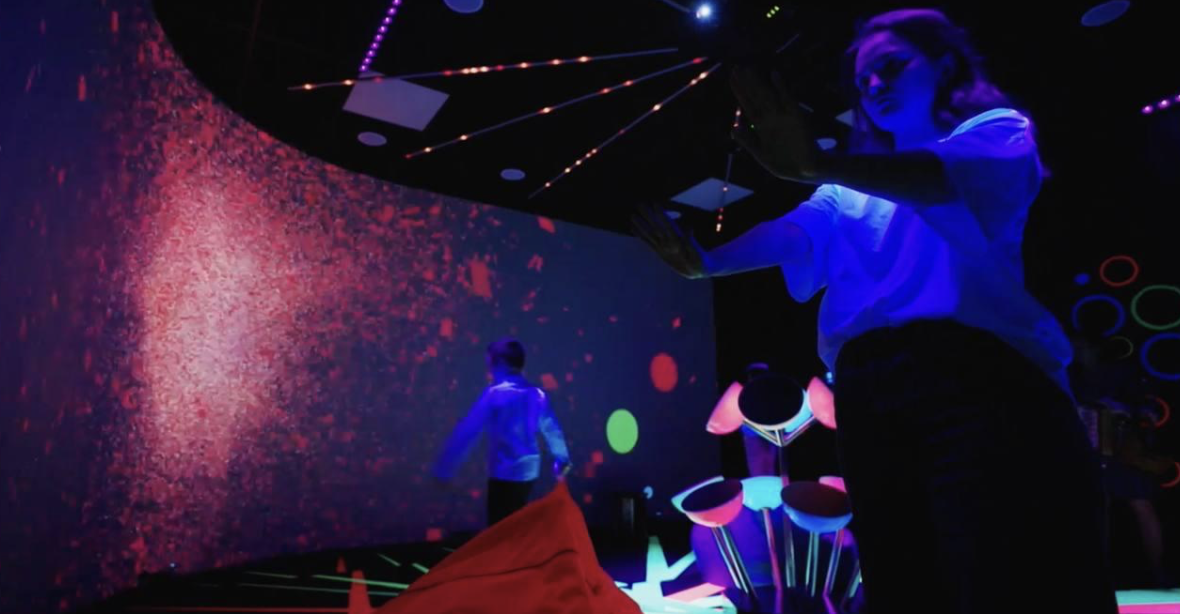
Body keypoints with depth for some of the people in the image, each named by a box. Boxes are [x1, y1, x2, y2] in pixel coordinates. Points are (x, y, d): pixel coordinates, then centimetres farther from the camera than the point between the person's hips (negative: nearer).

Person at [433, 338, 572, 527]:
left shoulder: (494, 394, -13)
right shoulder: (537, 394, 5)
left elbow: (467, 431, -16)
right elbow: (551, 429, 16)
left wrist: (444, 469, -12)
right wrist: (562, 459, 31)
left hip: (505, 474, -7)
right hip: (530, 471, 7)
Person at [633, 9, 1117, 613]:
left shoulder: (997, 131, 14)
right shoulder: (852, 191, 27)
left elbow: (955, 174, -11)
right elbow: (795, 234, 7)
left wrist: (817, 165, -28)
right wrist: (708, 260, -13)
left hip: (976, 367, -4)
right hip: (866, 391, 4)